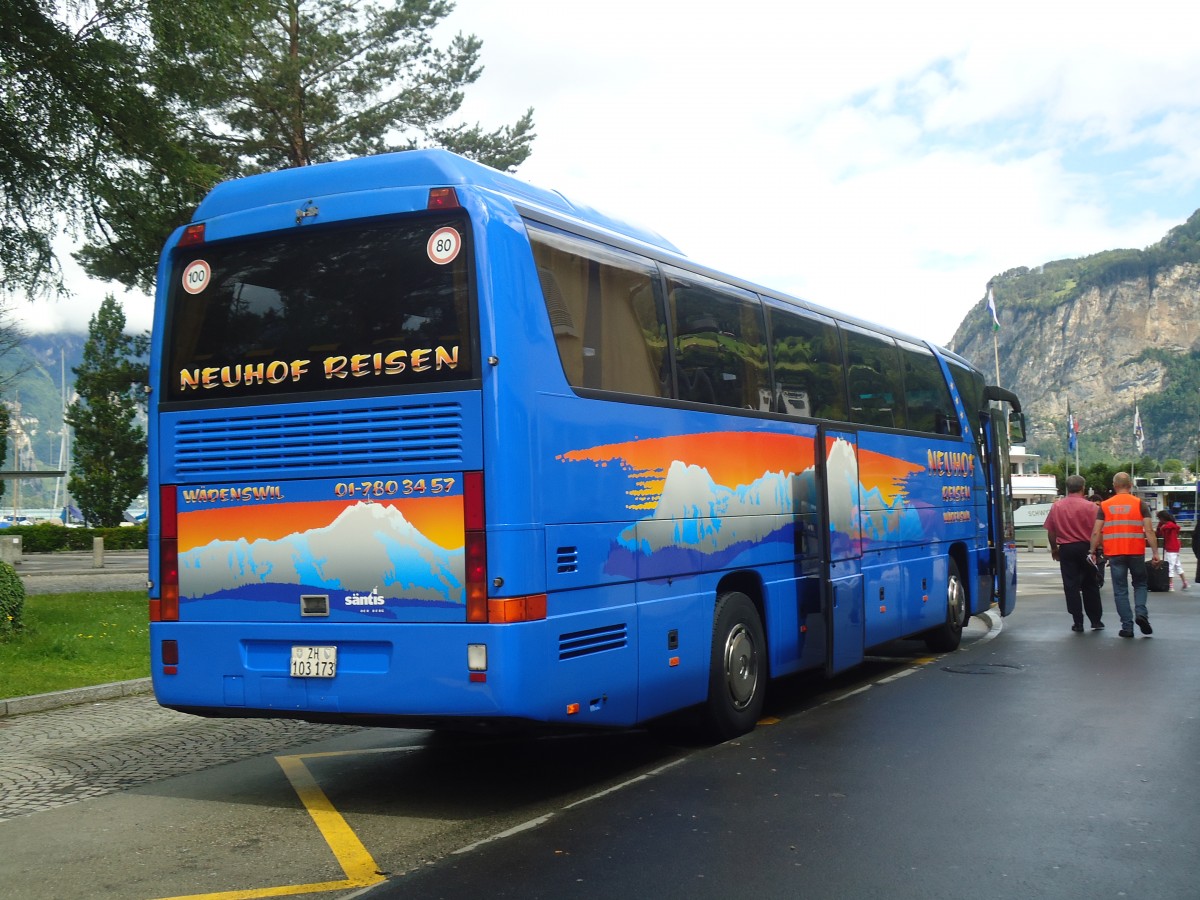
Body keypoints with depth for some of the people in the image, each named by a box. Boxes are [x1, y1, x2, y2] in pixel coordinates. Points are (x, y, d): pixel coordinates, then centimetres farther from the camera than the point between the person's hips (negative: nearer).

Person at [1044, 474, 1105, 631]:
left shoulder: (1056, 506, -1)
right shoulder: (1090, 506, -9)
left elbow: (1050, 531, 4)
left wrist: (1054, 548, 17)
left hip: (1066, 549, 1)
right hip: (1085, 548, -1)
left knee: (1071, 586, 4)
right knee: (1090, 586, 12)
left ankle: (1078, 622, 3)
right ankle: (1096, 621, 15)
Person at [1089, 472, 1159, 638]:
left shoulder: (1105, 506, 3)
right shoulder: (1139, 503, -1)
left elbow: (1096, 532, 1)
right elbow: (1149, 530, -6)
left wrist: (1092, 551, 9)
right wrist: (1155, 552, -3)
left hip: (1114, 554, 1)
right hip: (1136, 552, -1)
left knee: (1120, 590, 6)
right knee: (1140, 584, 18)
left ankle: (1127, 627, 4)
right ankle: (1141, 613, -5)